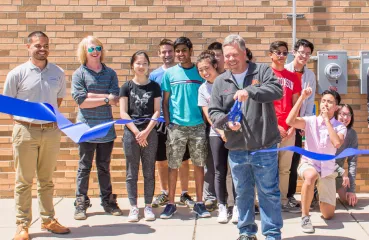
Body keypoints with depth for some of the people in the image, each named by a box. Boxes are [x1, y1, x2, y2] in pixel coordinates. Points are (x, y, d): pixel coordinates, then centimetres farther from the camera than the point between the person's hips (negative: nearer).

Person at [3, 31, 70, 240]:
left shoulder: (58, 73, 5)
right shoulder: (17, 73, -3)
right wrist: (22, 121, -4)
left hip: (51, 131, 3)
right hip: (25, 131, -3)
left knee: (47, 180, 14)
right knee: (24, 181, 4)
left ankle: (48, 219, 25)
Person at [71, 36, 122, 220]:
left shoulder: (110, 73, 8)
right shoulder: (79, 74, 0)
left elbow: (115, 98, -5)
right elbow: (81, 101, -12)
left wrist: (91, 95, -12)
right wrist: (105, 99, -8)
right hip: (86, 127, -2)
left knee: (104, 167, 12)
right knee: (84, 167, 5)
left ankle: (107, 201, 20)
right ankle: (81, 203, 13)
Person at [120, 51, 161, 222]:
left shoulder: (154, 87, 6)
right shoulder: (127, 87, 5)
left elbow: (157, 111, 1)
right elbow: (123, 113, 0)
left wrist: (146, 131, -10)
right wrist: (137, 132, -10)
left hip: (150, 133, 0)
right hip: (131, 133, 0)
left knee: (149, 172, 6)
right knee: (132, 172, 4)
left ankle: (148, 206, 14)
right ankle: (133, 207, 12)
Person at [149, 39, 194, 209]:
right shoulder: (154, 75, 3)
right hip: (161, 122, 1)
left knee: (183, 160, 6)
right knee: (161, 161, 9)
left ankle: (184, 194, 19)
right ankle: (164, 193, 24)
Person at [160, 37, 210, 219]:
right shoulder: (169, 73, 5)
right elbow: (165, 101, 7)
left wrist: (207, 120, 0)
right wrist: (168, 122, -3)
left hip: (198, 125, 1)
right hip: (176, 126, 0)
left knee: (199, 164, 6)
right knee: (173, 165, 3)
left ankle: (199, 202, 16)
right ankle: (171, 203, 13)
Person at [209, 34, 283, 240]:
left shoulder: (262, 71, 0)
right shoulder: (220, 82, 9)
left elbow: (277, 90, -17)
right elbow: (214, 112, 6)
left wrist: (250, 92, -31)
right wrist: (226, 121, -15)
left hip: (264, 147, -3)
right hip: (236, 150, 4)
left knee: (269, 192, 5)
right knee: (243, 193, 14)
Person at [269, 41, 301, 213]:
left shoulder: (293, 77, 13)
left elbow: (295, 104, 12)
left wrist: (293, 127, 0)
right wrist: (274, 126, -10)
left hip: (289, 130, 4)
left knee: (285, 168, 7)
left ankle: (283, 201, 14)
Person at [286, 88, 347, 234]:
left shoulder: (340, 127, -2)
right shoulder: (311, 121, -5)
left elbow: (337, 143, -24)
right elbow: (290, 121, -23)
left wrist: (327, 120, -17)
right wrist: (302, 97, -23)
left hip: (328, 170, 2)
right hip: (308, 164, -2)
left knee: (328, 215, 1)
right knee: (311, 175, -42)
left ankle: (319, 192, 36)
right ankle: (305, 217, -25)